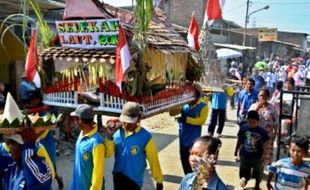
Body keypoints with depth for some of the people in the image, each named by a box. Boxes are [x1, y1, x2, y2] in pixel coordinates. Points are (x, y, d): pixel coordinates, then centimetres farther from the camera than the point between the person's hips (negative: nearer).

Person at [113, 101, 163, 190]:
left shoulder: (145, 137, -16)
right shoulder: (117, 133, -6)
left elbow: (153, 160, -8)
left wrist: (159, 181, 1)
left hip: (134, 180, -4)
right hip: (118, 178, 5)